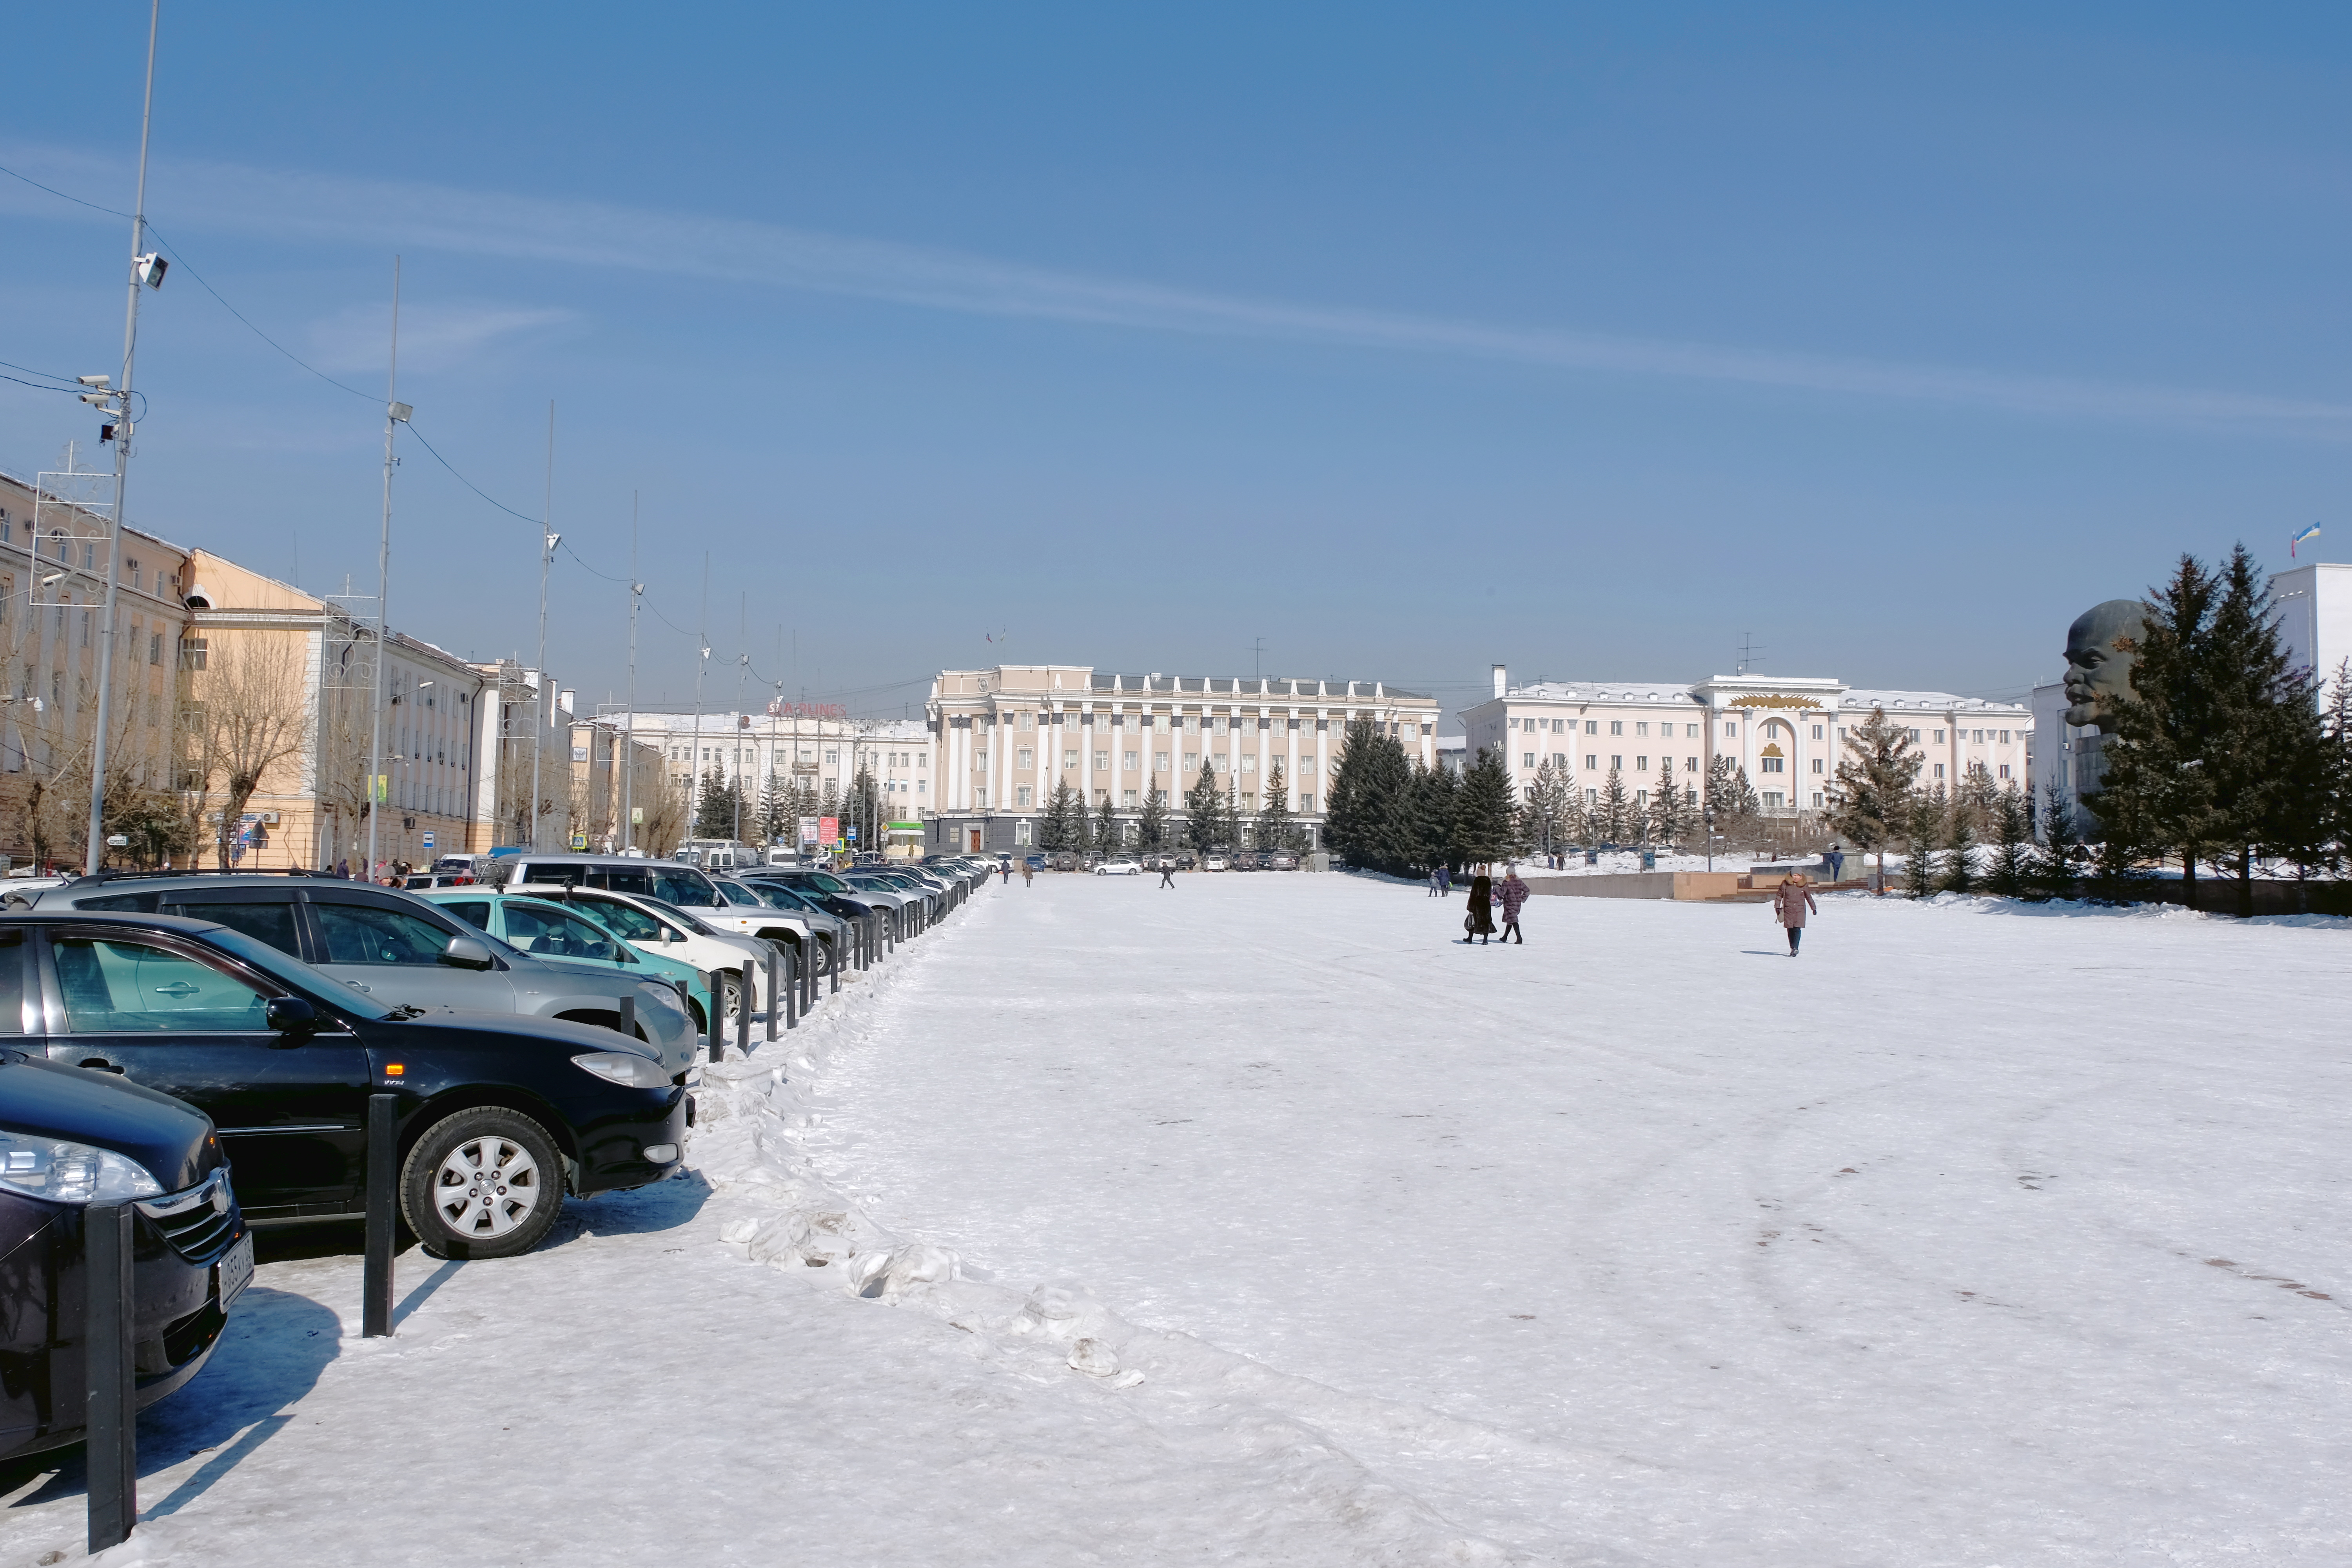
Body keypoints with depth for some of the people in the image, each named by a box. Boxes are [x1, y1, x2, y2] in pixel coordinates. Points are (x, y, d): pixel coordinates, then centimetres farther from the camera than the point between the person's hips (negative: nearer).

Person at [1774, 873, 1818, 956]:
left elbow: (1809, 897, 16)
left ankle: (1795, 948, -15)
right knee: (1790, 929, 3)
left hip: (1800, 910, -1)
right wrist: (1777, 907, 6)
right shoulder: (1786, 884, 1)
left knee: (1797, 929, -13)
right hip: (1788, 910, 1)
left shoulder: (1804, 886, 3)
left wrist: (1814, 908, 22)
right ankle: (1792, 948, 12)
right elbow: (1779, 895, 10)